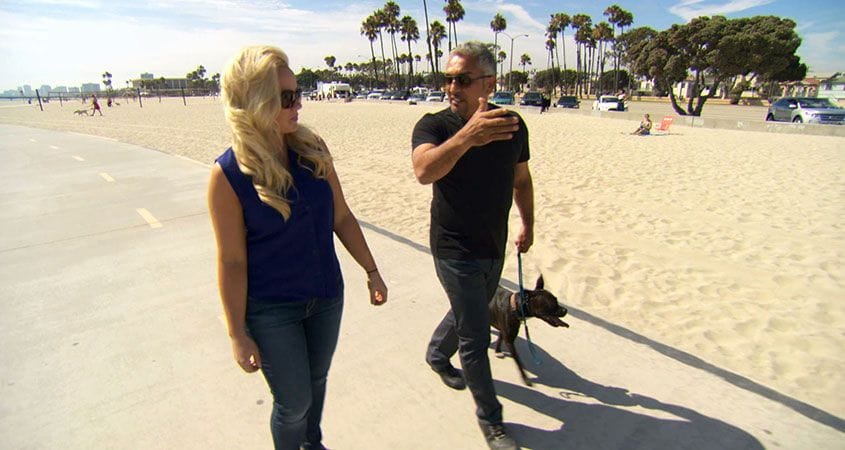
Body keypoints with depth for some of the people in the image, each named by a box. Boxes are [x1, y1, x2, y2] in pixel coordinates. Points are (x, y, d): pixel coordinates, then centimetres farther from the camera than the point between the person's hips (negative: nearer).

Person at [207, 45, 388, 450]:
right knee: (294, 403, 11)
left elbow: (341, 217, 1)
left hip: (326, 295, 4)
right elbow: (232, 261, -13)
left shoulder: (313, 149, -7)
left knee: (316, 382, 24)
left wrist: (371, 271, 6)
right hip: (271, 309, -4)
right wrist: (238, 334, -7)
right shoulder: (228, 174, -18)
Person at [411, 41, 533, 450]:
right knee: (476, 337, 2)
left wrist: (528, 225, 17)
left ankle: (437, 355, 56)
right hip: (454, 250, -5)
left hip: (494, 247, 6)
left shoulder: (512, 125, -5)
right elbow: (423, 171, -40)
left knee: (468, 313, 26)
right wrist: (466, 137, -55)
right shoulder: (434, 125, -18)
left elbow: (521, 179, 11)